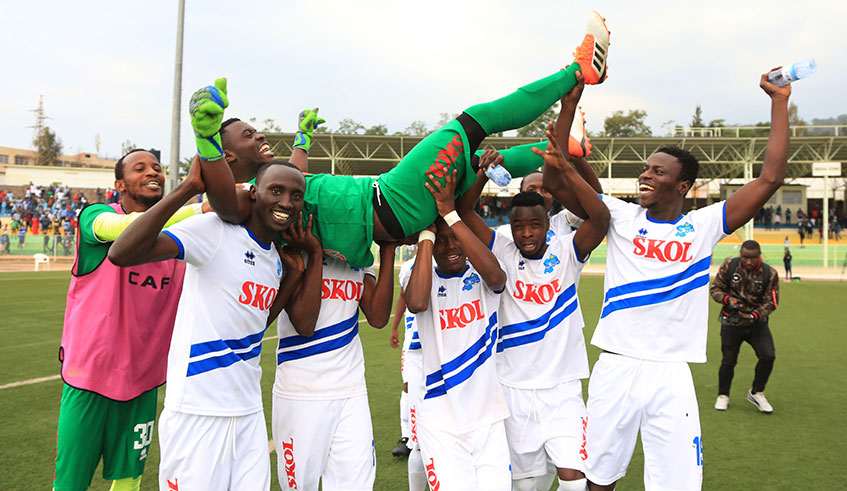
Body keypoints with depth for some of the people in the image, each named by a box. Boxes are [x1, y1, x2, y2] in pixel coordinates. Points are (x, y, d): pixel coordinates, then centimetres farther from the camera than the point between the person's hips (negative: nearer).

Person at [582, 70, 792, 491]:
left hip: (671, 376, 0)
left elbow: (770, 178, 0)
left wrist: (779, 101, 3)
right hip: (614, 368, 0)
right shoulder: (621, 216, 4)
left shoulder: (703, 226, 4)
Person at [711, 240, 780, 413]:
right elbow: (715, 288, -1)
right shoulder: (729, 265, -8)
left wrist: (753, 316, -21)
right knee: (729, 360, 2)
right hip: (731, 321, -1)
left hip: (757, 322, 1)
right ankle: (723, 395, 26)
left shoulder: (770, 273, -8)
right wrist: (728, 299, -21)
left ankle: (756, 393, 12)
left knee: (768, 356, -13)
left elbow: (771, 302, -6)